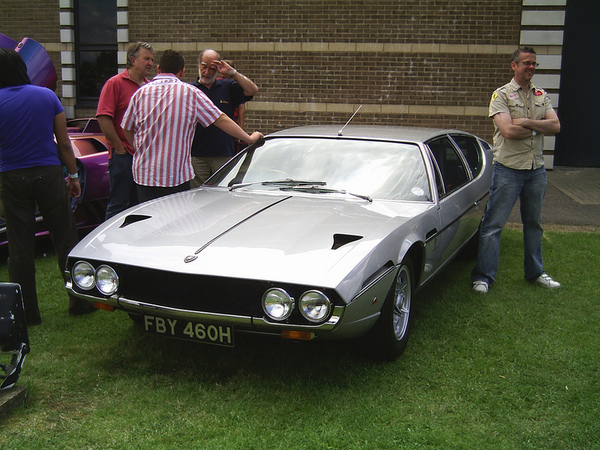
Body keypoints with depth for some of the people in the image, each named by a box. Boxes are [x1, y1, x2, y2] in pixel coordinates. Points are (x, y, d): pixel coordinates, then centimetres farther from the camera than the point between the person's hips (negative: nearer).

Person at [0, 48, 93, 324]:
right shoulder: (47, 96, 1)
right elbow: (64, 142, 2)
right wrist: (73, 175, 9)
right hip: (48, 174, 1)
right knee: (65, 240, 9)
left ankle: (27, 312, 11)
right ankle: (80, 301, 14)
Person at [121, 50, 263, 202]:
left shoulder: (140, 93, 3)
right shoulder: (190, 93, -2)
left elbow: (127, 130, 12)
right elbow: (221, 120, -2)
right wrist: (250, 138, 7)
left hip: (143, 174, 2)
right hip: (177, 175, -2)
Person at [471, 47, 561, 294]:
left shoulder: (541, 96, 12)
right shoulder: (502, 95, -4)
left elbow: (555, 126, -1)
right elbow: (508, 131, -18)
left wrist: (527, 122, -14)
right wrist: (540, 127, -6)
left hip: (537, 169, 6)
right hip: (508, 169, -5)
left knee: (534, 223, 15)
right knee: (493, 224, -4)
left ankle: (535, 272, 29)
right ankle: (483, 276, 1)